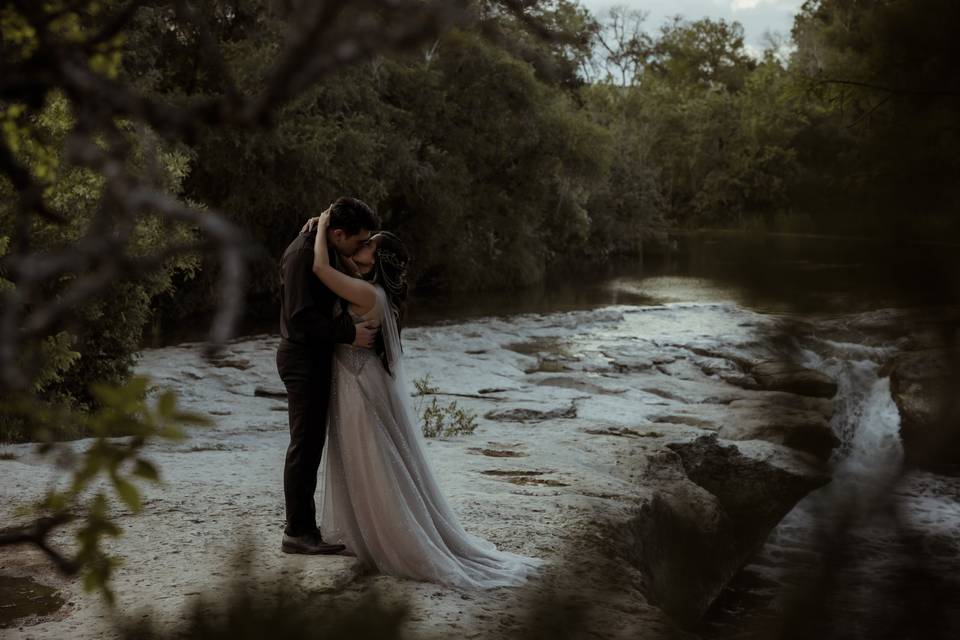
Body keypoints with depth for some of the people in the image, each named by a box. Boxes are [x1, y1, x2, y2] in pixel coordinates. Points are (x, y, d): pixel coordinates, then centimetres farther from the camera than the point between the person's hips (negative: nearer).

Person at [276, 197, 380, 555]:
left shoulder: (329, 253, 11)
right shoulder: (302, 254, -18)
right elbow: (301, 316, -25)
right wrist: (349, 334, -26)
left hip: (317, 360, 10)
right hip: (302, 361, -10)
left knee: (310, 445, 13)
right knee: (305, 445, -5)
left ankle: (304, 528, 20)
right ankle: (296, 532, 2)